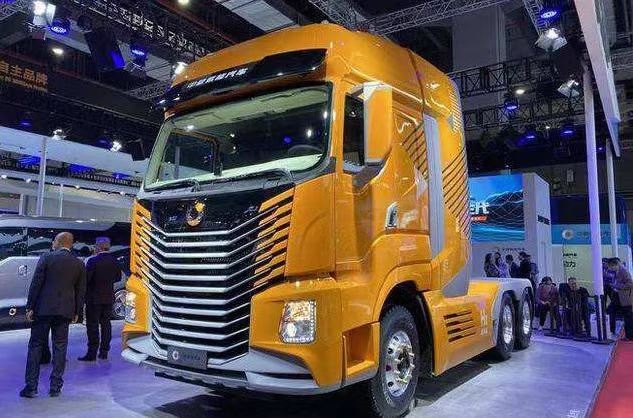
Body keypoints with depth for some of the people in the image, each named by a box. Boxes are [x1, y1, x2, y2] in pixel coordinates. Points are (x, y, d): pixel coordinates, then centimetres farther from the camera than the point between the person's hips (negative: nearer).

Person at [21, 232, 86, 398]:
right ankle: (55, 387, 11)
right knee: (60, 347, 8)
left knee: (35, 346, 8)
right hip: (65, 311, 2)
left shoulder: (46, 258, -5)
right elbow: (81, 291, 6)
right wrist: (76, 312, 15)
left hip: (43, 309, -2)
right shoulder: (79, 264, 3)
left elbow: (36, 283, -7)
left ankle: (31, 386, 10)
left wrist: (30, 307, -1)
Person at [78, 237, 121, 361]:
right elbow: (118, 277, 10)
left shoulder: (93, 261, -16)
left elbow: (86, 278, -17)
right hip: (109, 297, 6)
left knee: (93, 325, 1)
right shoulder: (114, 261, 1)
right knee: (106, 323, 12)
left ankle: (92, 353, 3)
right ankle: (104, 351, 18)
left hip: (94, 298, -5)